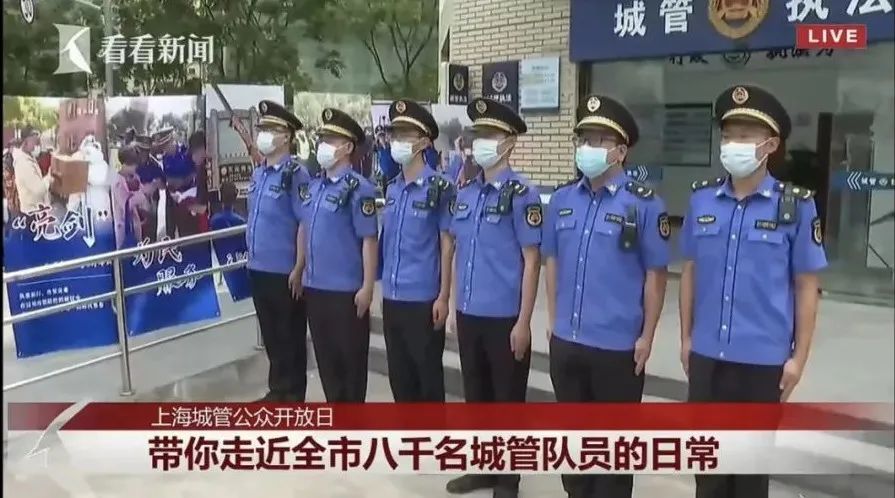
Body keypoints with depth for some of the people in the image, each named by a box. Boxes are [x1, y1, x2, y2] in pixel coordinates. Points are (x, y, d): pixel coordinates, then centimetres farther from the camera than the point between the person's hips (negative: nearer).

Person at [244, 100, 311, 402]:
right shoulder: (258, 174, 9)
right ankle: (277, 389, 33)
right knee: (270, 334, 18)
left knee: (290, 337, 7)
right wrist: (253, 254, 18)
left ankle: (292, 395, 21)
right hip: (258, 268, 7)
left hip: (284, 271, -7)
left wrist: (298, 269, -14)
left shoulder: (296, 175, -14)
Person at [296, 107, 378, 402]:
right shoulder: (314, 186, 8)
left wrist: (367, 287, -17)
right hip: (315, 287, 7)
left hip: (346, 290, -7)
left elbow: (369, 240, -16)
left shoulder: (358, 189, -14)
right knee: (325, 354, 17)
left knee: (351, 357, 8)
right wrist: (299, 270, 22)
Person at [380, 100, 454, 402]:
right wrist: (385, 289, 14)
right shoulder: (391, 189, 9)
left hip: (423, 299, -6)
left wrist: (443, 297, -11)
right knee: (399, 374, 15)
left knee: (428, 374, 7)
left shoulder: (439, 188, -10)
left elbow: (447, 245, -9)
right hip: (391, 298, 6)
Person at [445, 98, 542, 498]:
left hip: (504, 317, -6)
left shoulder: (521, 194, -11)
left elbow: (531, 260, -12)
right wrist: (456, 299, 13)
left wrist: (523, 322, -13)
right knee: (475, 394, 17)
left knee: (508, 398, 8)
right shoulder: (464, 191, 7)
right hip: (468, 314, 6)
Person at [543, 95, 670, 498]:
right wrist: (553, 319, 10)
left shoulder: (644, 204, -10)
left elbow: (656, 274, -7)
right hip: (565, 341, 5)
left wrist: (647, 336, -7)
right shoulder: (562, 199, 4)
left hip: (618, 345, -5)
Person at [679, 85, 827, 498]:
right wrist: (686, 338, 8)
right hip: (706, 356, 3)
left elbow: (806, 286, -4)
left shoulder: (795, 206, -9)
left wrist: (799, 357, -5)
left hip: (763, 360, -3)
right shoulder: (702, 199, 0)